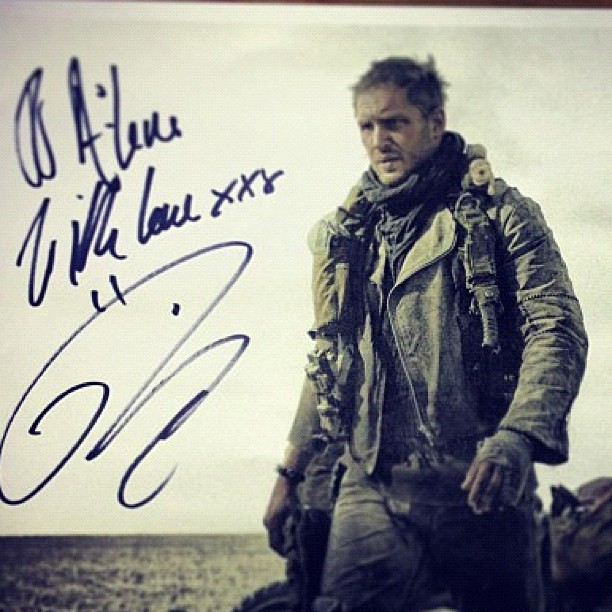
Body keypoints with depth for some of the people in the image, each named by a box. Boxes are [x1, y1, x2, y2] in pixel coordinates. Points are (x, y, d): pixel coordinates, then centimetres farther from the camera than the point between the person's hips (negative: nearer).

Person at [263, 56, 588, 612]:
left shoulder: (501, 213, 0)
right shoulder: (343, 233, 14)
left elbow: (558, 331, -9)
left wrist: (516, 438, -26)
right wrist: (292, 473, 17)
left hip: (480, 486, -3)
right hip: (371, 489, 3)